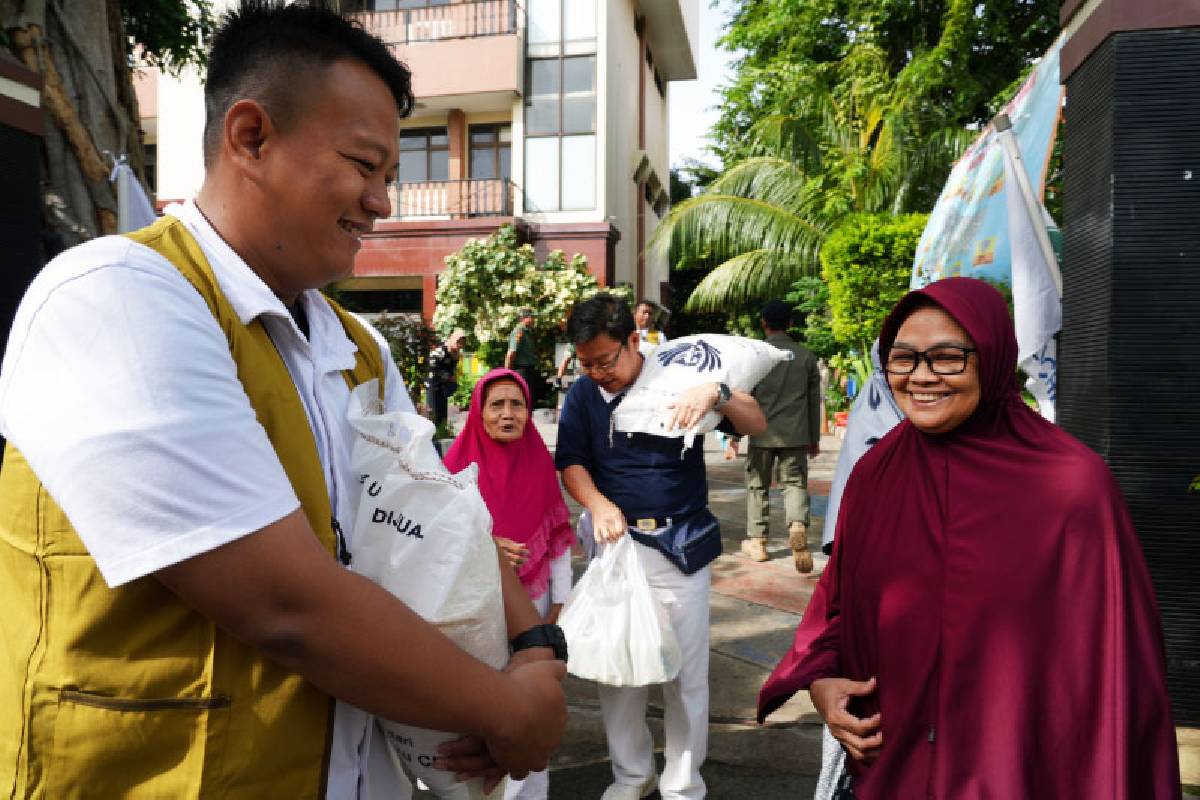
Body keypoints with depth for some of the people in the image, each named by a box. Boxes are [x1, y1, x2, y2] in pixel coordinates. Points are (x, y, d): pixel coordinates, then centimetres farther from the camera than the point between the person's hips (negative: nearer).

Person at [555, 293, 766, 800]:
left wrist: (718, 393, -26)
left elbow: (757, 425, -6)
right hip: (615, 541, 2)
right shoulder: (582, 394, -1)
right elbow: (571, 463, 2)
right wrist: (597, 503, -18)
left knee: (686, 669, 5)